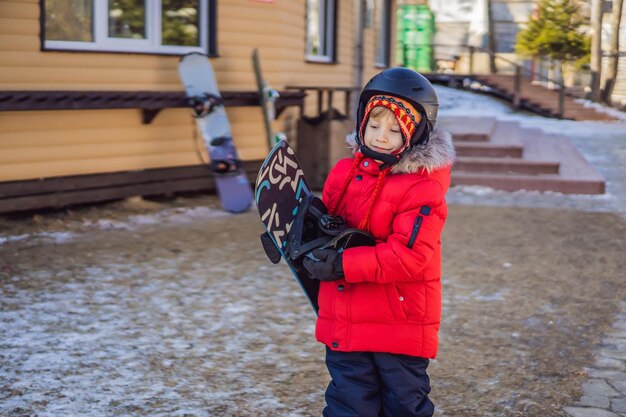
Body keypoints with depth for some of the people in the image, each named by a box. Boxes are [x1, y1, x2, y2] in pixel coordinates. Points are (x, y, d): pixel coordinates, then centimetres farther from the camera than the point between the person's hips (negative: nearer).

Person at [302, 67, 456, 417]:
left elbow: (409, 256, -24)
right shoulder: (345, 172, 5)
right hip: (345, 324, 6)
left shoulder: (423, 189, -15)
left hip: (401, 327, -5)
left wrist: (344, 264, -26)